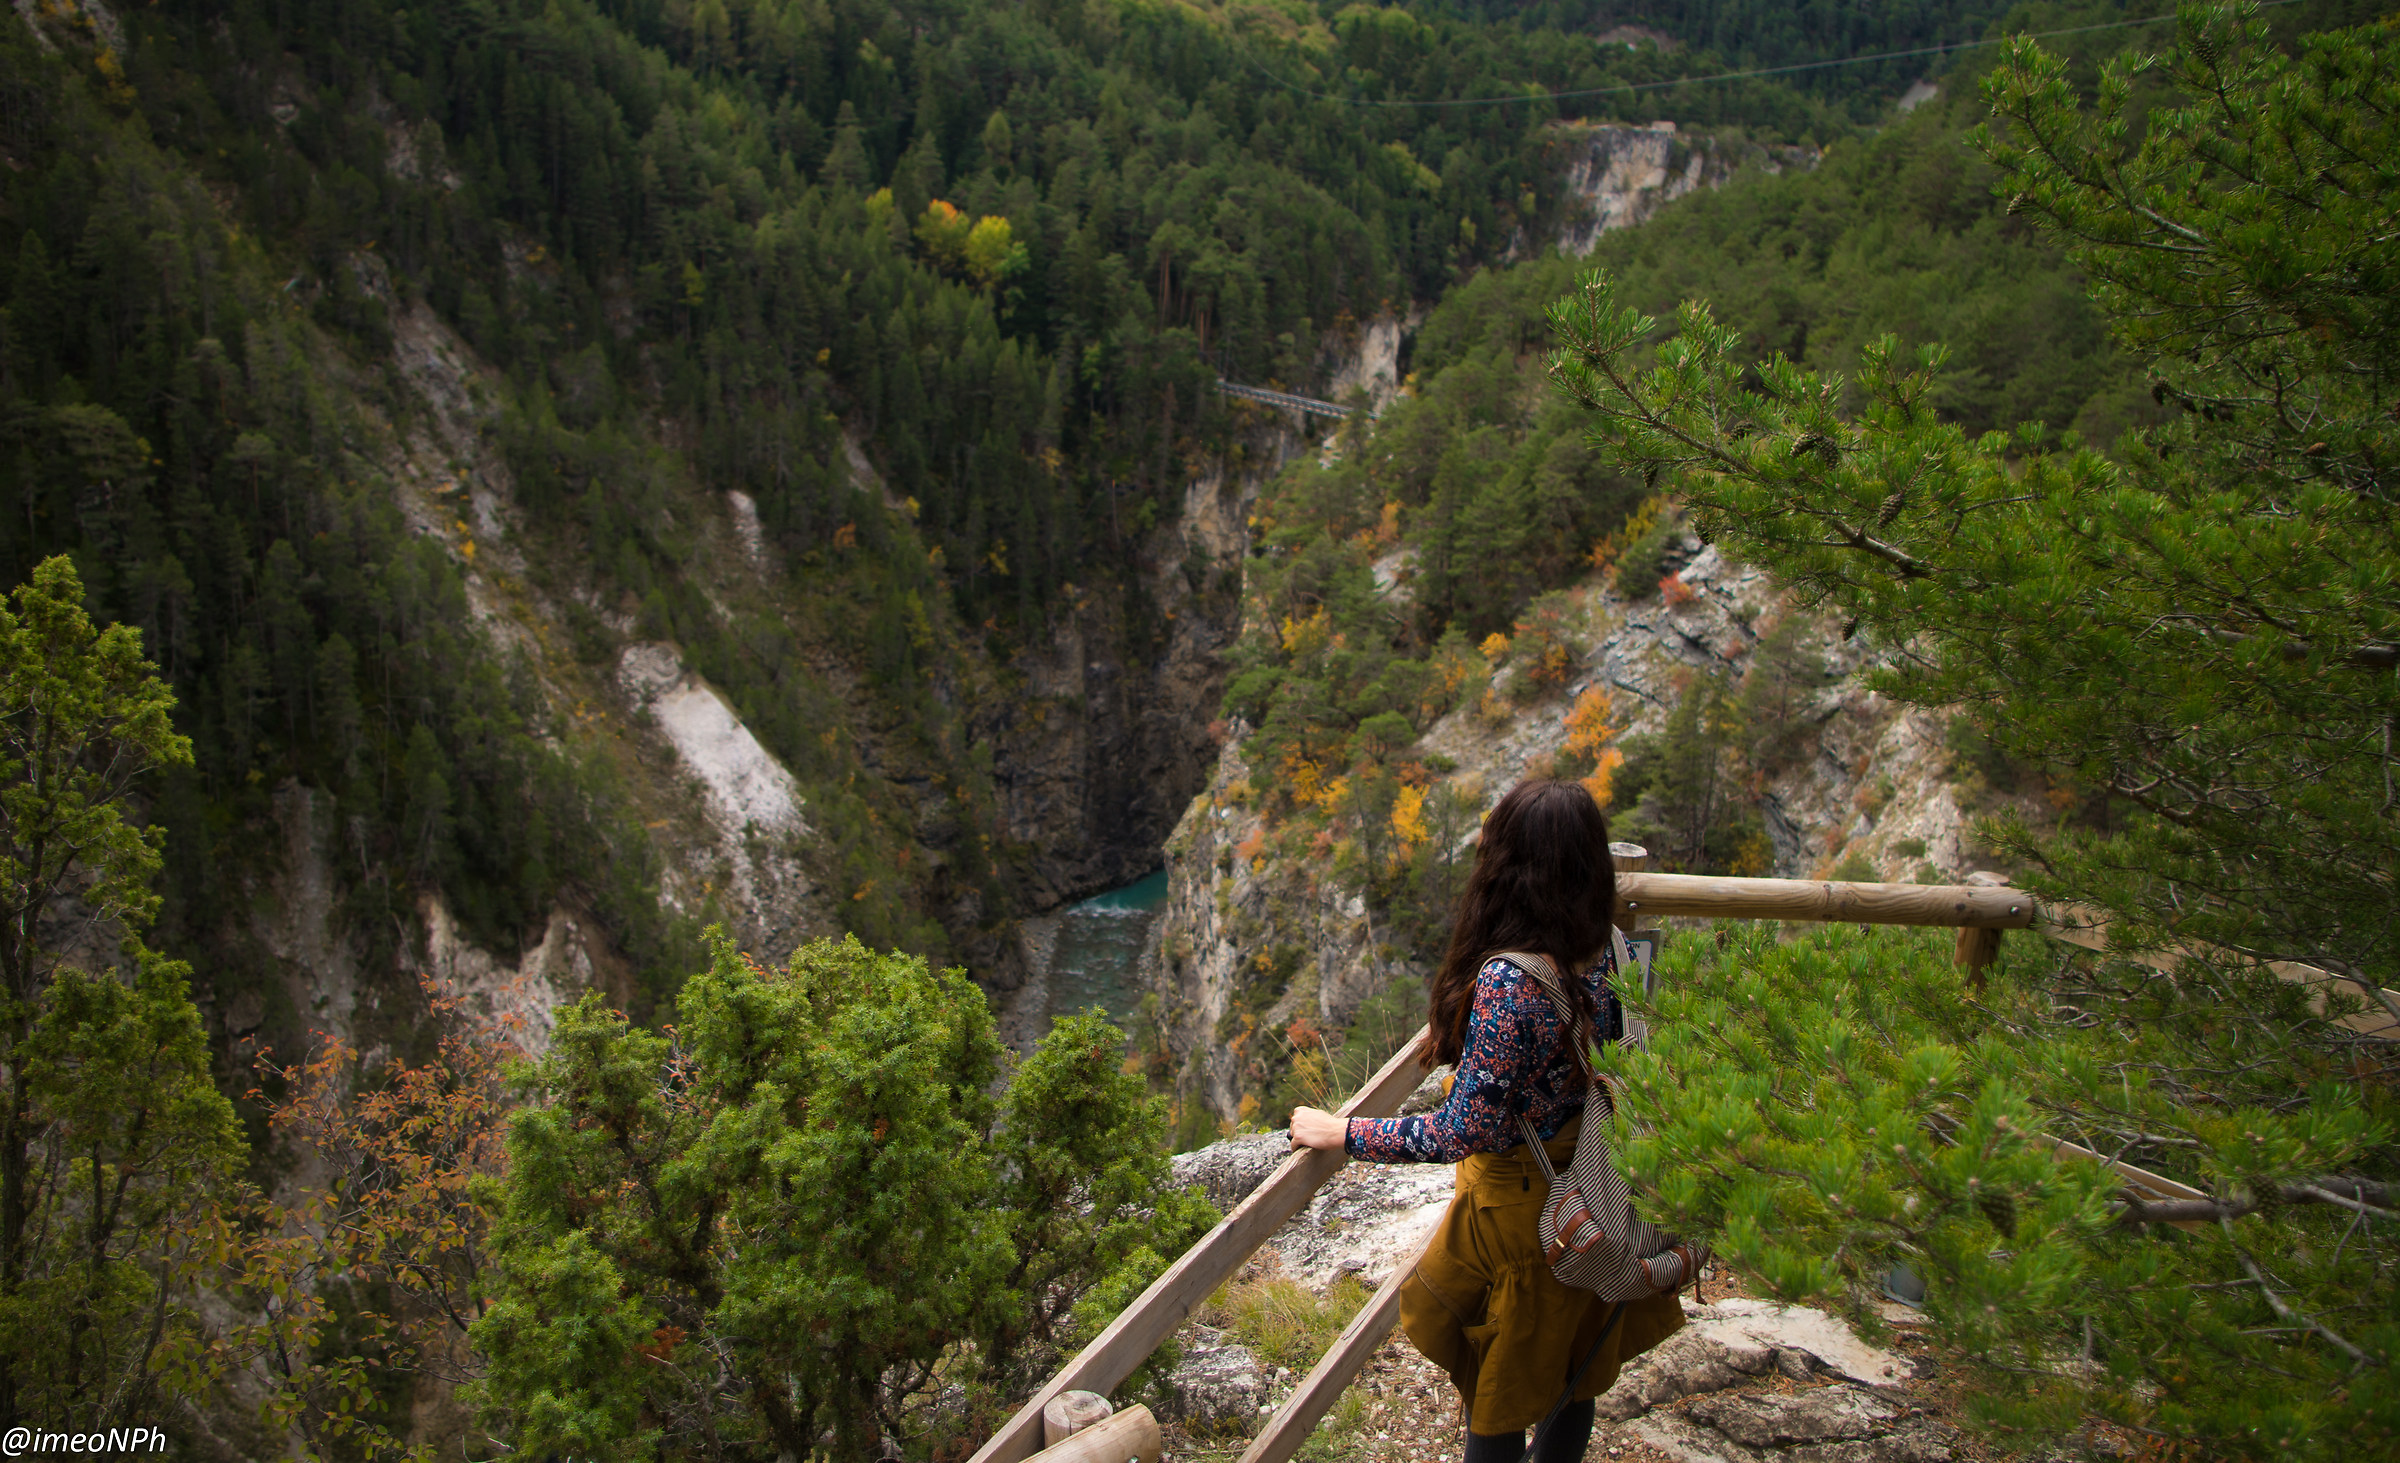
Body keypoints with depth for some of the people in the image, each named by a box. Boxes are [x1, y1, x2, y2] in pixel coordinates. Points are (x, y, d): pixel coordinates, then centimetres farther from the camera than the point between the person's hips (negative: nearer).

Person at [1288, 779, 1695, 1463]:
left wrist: (1339, 1132, -19)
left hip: (1519, 1211, -7)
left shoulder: (1506, 982, -31)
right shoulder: (1603, 956, -9)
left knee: (1496, 1403, 15)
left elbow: (1464, 1131, -28)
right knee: (1570, 1377, 26)